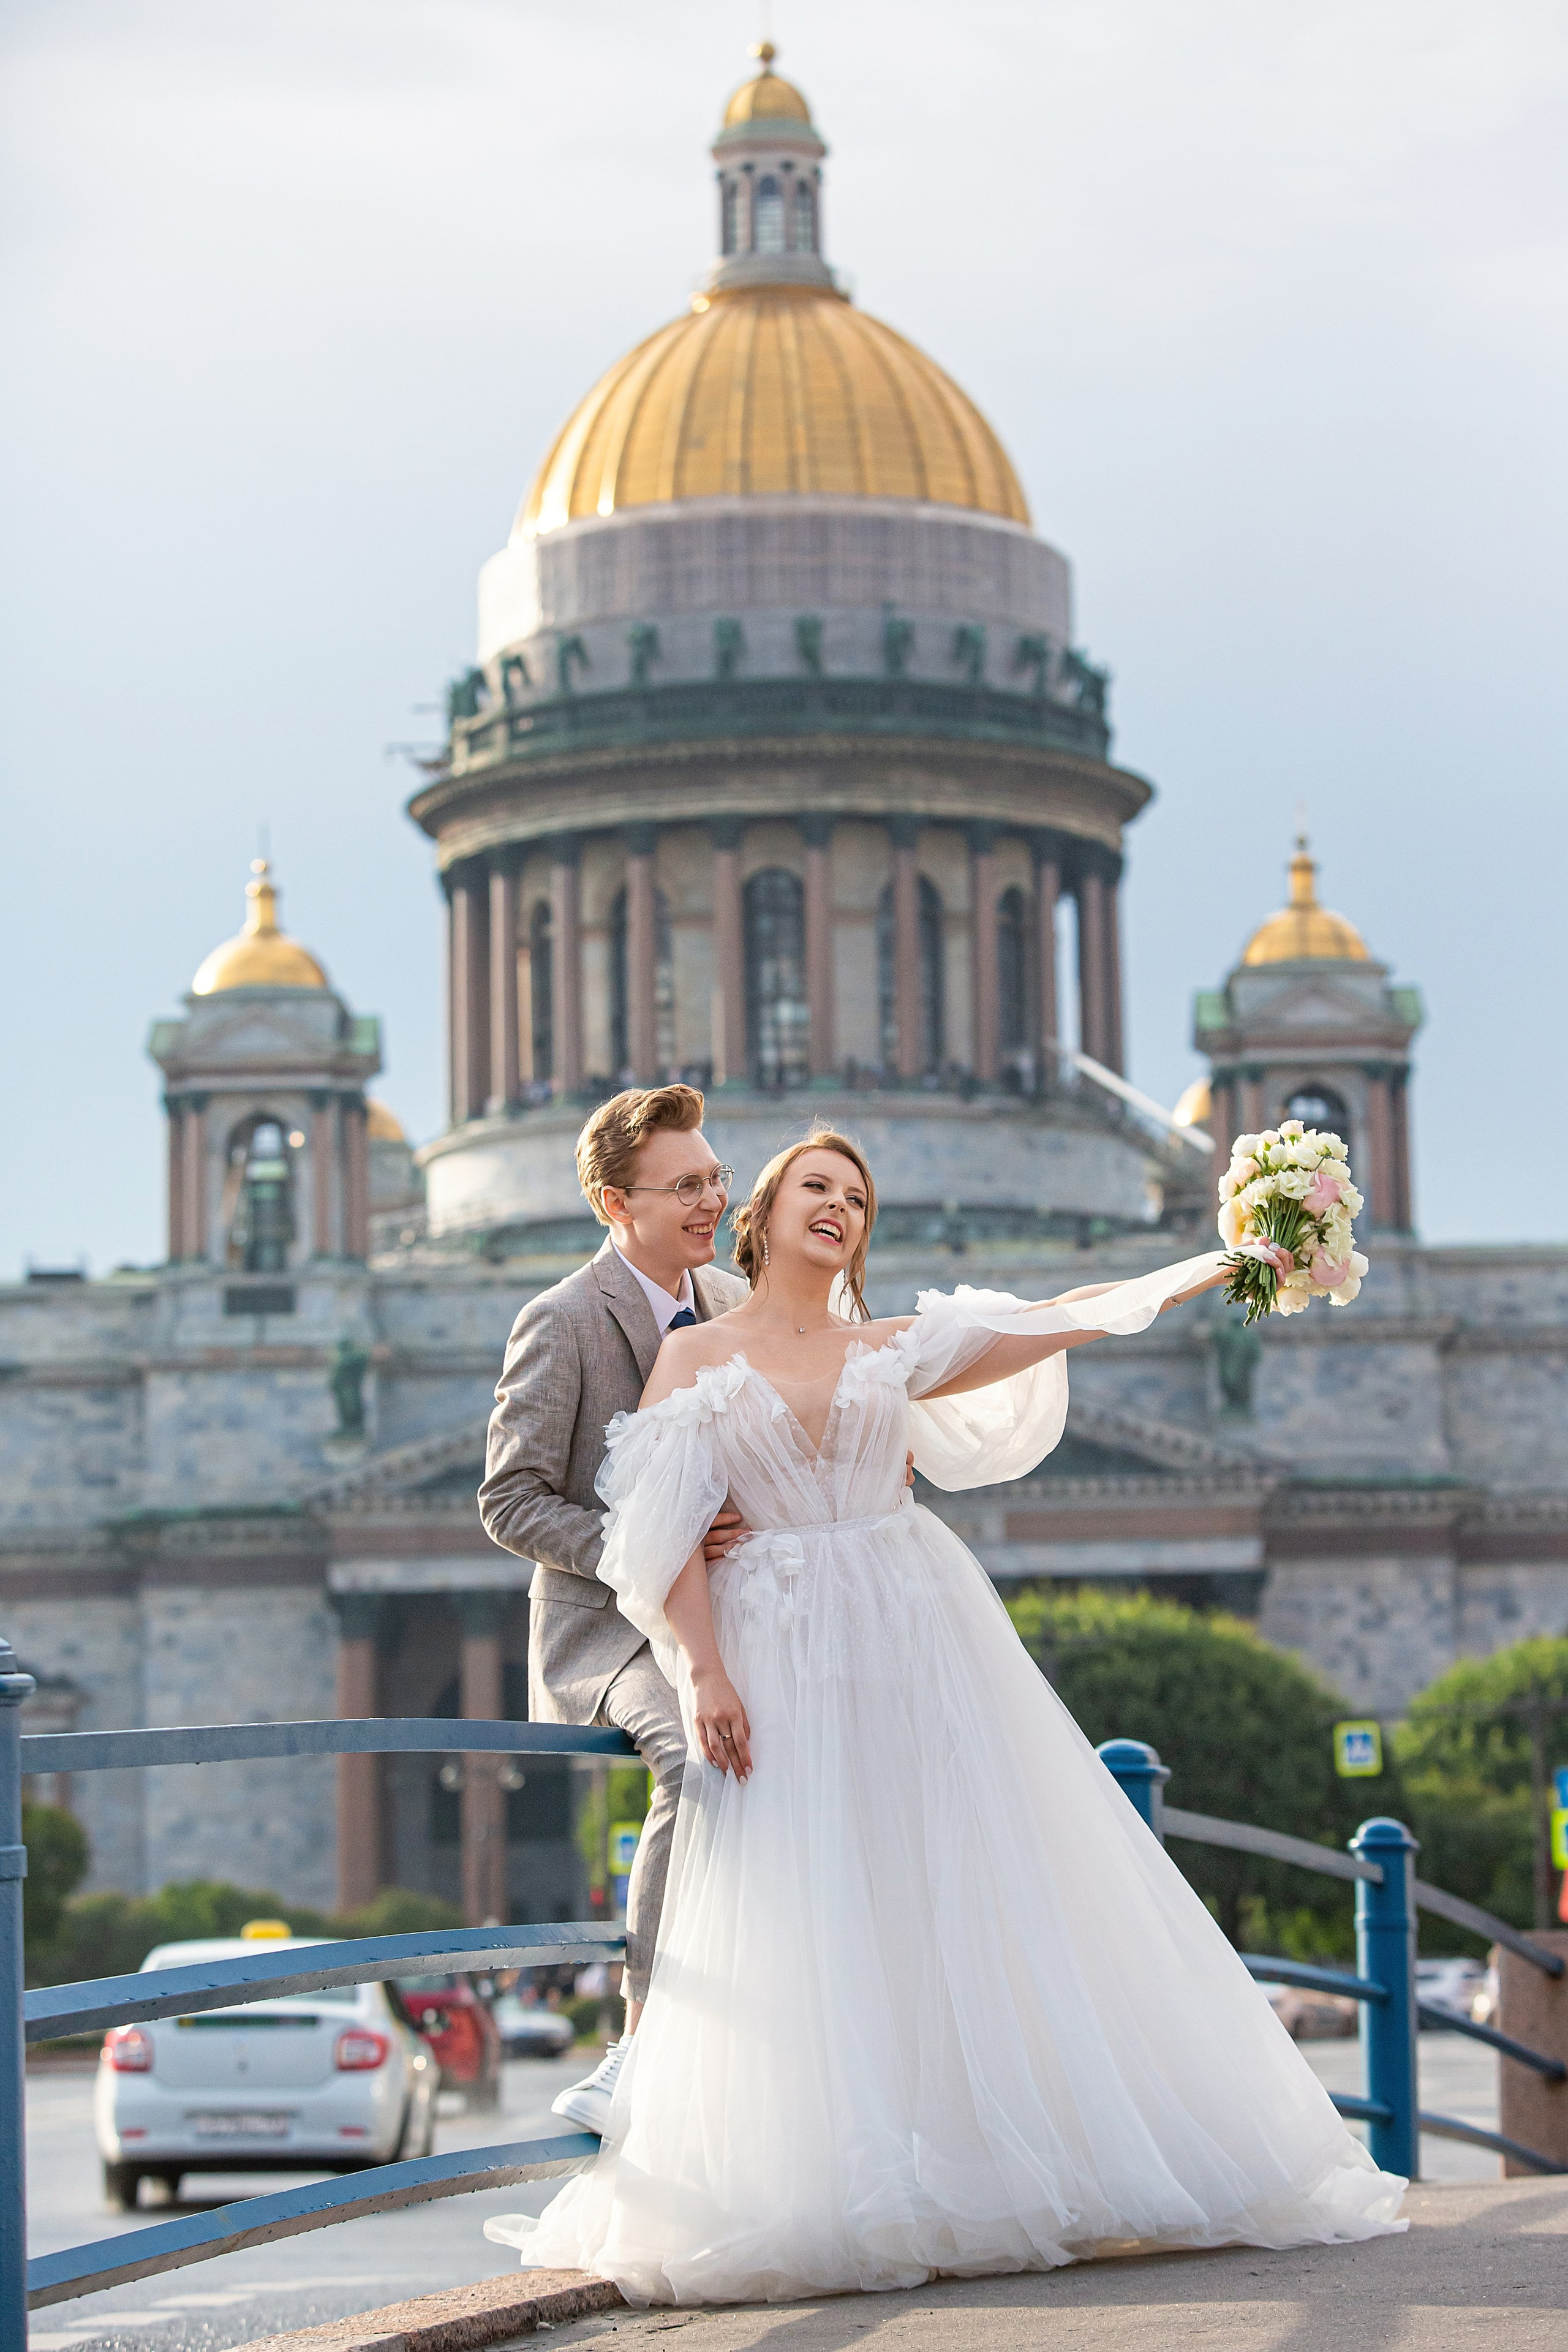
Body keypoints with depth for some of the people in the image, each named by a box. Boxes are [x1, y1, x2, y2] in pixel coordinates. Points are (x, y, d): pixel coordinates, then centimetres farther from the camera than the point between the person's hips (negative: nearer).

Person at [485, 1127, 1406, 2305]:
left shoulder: (889, 1348, 14)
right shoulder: (697, 1357, 6)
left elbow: (1060, 1320, 11)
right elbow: (667, 1535, -1)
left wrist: (1215, 1266, 7)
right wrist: (703, 1670, -13)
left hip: (920, 1639, 3)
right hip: (785, 1663, -3)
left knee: (982, 1903, -1)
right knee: (812, 1933, -6)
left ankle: (1029, 2164, 5)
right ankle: (844, 2200, -3)